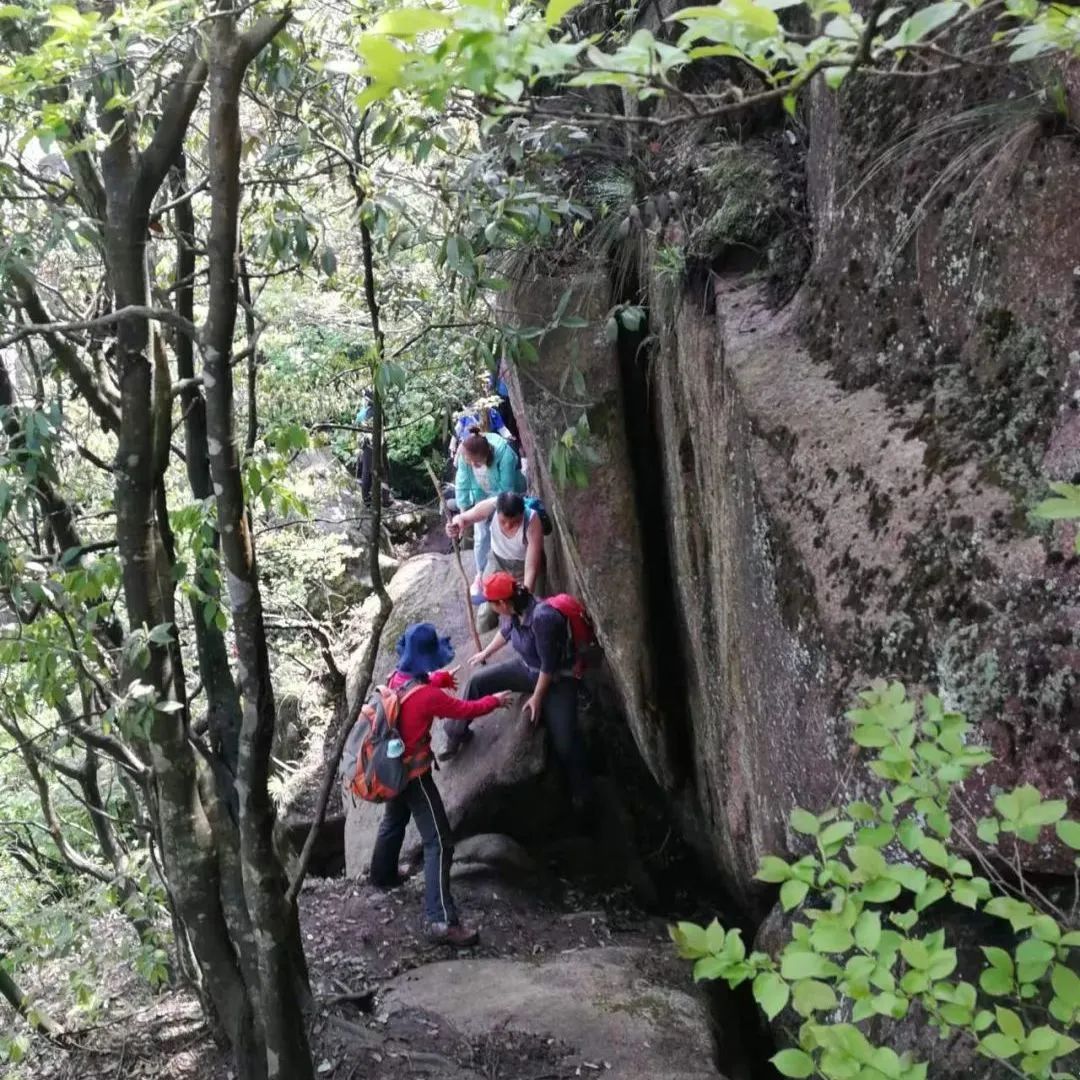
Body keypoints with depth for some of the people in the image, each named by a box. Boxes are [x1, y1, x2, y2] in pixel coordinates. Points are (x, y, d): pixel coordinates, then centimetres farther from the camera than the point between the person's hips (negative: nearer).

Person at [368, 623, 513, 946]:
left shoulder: (397, 678, -4)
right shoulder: (427, 695, -28)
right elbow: (465, 710, -14)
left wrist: (440, 678, 12)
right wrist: (495, 701, 0)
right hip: (414, 772, -9)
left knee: (394, 820, 33)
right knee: (438, 843, -9)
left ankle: (383, 875, 55)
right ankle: (442, 921, -13)